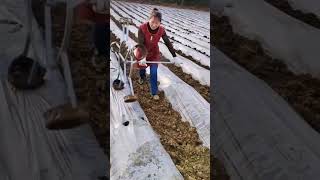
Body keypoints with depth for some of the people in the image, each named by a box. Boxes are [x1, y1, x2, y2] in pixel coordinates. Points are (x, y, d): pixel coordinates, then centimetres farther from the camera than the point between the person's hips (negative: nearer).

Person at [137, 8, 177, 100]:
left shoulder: (161, 30, -22)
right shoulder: (142, 28, -29)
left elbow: (168, 43, -13)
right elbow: (140, 43, -31)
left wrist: (174, 56, -13)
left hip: (154, 53, 0)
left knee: (154, 73, -3)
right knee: (141, 67, 24)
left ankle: (154, 92, 11)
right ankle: (142, 77, 61)